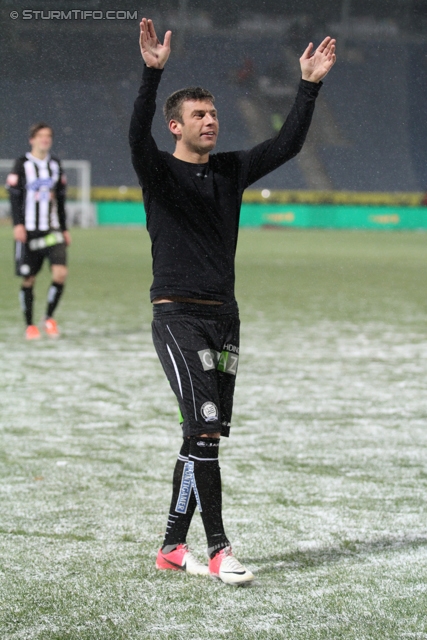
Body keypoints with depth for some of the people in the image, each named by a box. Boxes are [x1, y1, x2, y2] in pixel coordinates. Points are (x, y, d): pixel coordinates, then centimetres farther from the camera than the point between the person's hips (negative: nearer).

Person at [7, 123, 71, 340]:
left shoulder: (55, 164, 12)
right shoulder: (22, 165, -2)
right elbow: (14, 196, -4)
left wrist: (64, 228, 18)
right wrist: (18, 224, -14)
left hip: (52, 230, 3)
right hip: (29, 230, -3)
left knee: (60, 273, -13)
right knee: (29, 279, 2)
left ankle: (49, 317, 5)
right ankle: (30, 325, 14)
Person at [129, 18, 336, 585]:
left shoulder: (231, 171, 12)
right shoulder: (159, 172, -4)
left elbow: (287, 145, 8)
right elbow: (138, 135, -24)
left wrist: (309, 86, -2)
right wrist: (153, 73, -37)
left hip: (224, 315, 6)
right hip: (177, 314, -6)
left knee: (204, 437, 7)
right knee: (204, 430, -14)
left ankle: (172, 547, 16)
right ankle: (218, 550, -11)